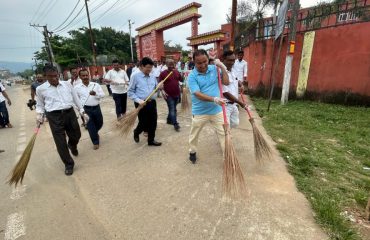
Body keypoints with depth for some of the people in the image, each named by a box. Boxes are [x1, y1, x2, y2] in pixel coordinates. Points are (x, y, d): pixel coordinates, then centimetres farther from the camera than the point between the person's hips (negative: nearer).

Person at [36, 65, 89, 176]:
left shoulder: (67, 84, 6)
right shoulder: (41, 89, 2)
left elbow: (75, 99, 12)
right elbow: (40, 105, 13)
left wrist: (83, 112, 10)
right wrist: (39, 114, -6)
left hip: (70, 113, 2)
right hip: (54, 116, -2)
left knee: (76, 135, 14)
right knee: (60, 143, 1)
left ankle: (72, 145, 53)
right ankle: (68, 164, 20)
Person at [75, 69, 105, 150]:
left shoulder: (96, 84, 0)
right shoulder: (77, 87, 0)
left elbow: (102, 95, -4)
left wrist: (95, 94, -23)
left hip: (96, 108, 1)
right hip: (86, 109, -1)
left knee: (99, 123, 16)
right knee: (90, 126, 4)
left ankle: (95, 133, 49)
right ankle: (96, 142, 21)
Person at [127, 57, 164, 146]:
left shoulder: (153, 77, 9)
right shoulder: (135, 77, -5)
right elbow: (130, 92, -6)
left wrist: (159, 87, -5)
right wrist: (138, 100, -18)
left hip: (152, 103, 5)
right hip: (141, 104, -5)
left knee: (153, 123, 9)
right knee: (143, 123, 2)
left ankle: (151, 140, 26)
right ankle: (136, 133, 36)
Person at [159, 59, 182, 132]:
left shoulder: (177, 72, 6)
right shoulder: (163, 73, -7)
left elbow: (181, 80, 17)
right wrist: (162, 91, -23)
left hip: (176, 94, 5)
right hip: (169, 95, -5)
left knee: (173, 109, 17)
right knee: (172, 109, -3)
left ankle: (169, 120, 36)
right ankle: (175, 124, 3)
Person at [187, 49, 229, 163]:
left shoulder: (214, 69, -1)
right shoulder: (192, 76, -12)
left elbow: (226, 82, -3)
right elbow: (198, 94, -23)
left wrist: (222, 66, -11)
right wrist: (214, 99, -35)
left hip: (216, 110, 2)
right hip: (200, 112, -2)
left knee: (223, 133, 7)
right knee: (194, 134, 16)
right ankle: (192, 152, 41)